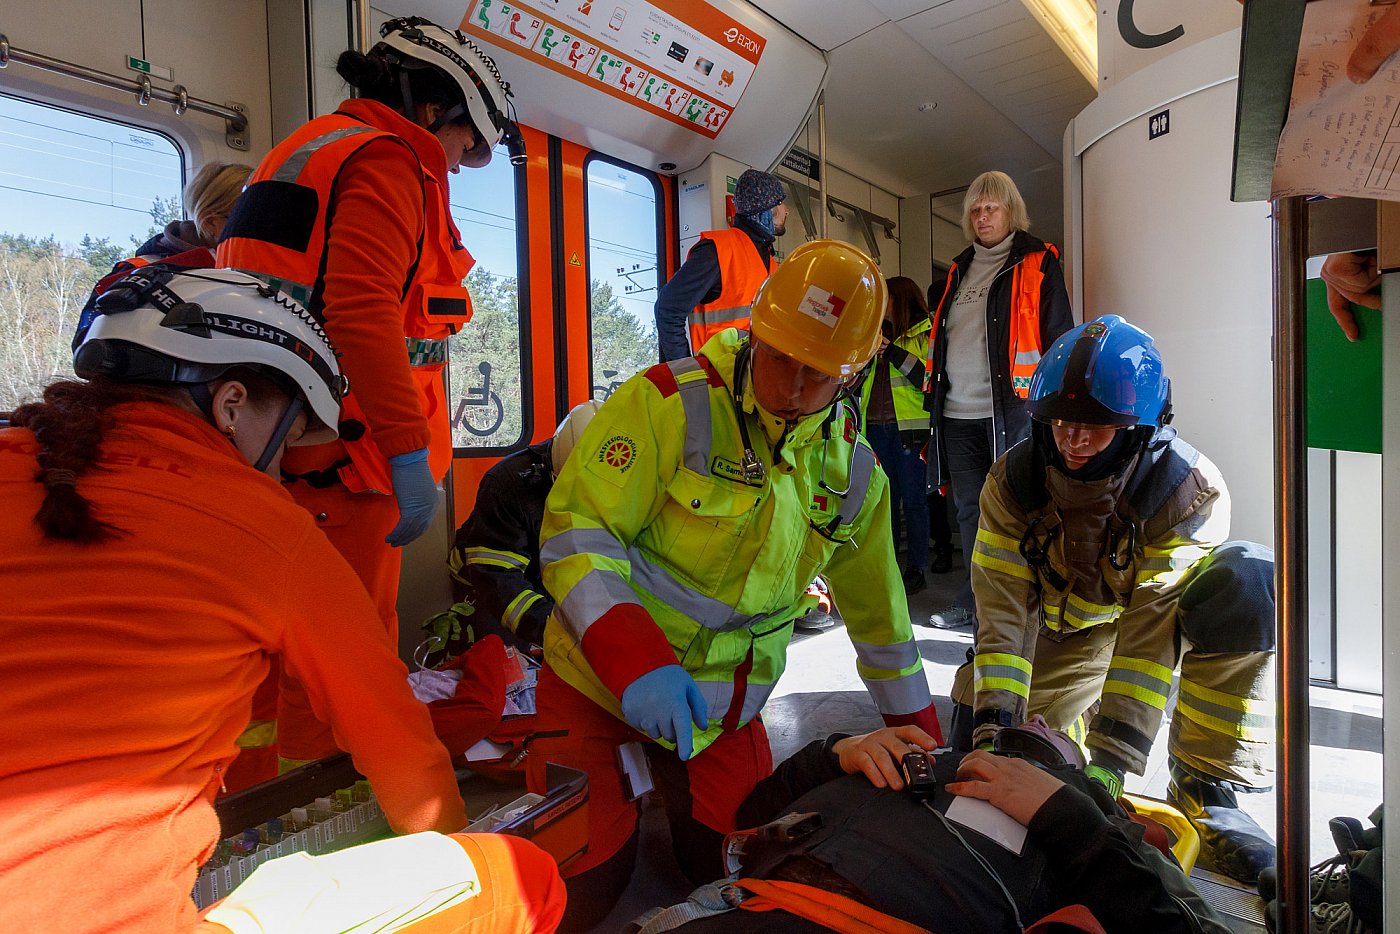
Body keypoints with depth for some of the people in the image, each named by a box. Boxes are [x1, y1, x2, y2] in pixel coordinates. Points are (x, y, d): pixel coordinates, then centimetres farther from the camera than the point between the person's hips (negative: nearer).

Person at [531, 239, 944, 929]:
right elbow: (576, 529, -20)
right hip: (601, 679, -4)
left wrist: (918, 731, 15)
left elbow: (877, 608, 9)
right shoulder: (670, 402, -20)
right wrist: (635, 661, -31)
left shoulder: (851, 467, -2)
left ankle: (672, 785, 39)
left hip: (724, 705, 4)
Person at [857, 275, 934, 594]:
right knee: (885, 498, 10)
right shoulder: (880, 333, 19)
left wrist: (893, 351, -16)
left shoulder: (924, 333, -1)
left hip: (909, 427, -6)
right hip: (877, 425, 6)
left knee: (913, 499, 0)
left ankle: (916, 569, 9)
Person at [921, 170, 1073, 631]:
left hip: (1010, 408, -6)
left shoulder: (1037, 263, 2)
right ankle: (975, 602, 24)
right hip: (957, 413, 6)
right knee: (969, 511, 12)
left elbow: (1057, 336, -3)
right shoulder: (960, 269, 20)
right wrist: (936, 394, 21)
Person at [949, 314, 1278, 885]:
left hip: (1155, 609, -1)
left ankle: (1206, 790, -20)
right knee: (974, 750, -9)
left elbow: (1151, 636, -34)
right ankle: (1072, 713, 25)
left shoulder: (1190, 491, -28)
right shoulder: (1013, 482, -22)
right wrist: (992, 725, -37)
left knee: (1249, 579, -32)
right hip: (1059, 627, 1)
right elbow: (1005, 610, -26)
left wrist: (1108, 764, -38)